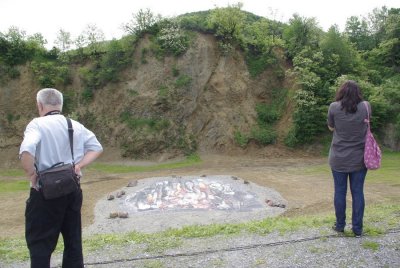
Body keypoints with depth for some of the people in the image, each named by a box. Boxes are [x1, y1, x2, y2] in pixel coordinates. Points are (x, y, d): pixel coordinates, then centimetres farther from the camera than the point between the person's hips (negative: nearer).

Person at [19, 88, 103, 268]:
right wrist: (79, 165, 0)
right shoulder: (75, 125, 7)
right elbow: (96, 148, 9)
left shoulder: (37, 124, -11)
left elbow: (26, 151, -28)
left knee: (39, 245, 8)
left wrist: (32, 175, -13)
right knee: (73, 241, 16)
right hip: (73, 191, 5)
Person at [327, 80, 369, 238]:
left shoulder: (334, 107, -10)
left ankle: (340, 226, 21)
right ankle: (357, 229, 16)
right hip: (359, 159, 1)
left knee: (340, 192, 9)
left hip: (339, 158, -1)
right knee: (358, 192, 8)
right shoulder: (366, 107, -4)